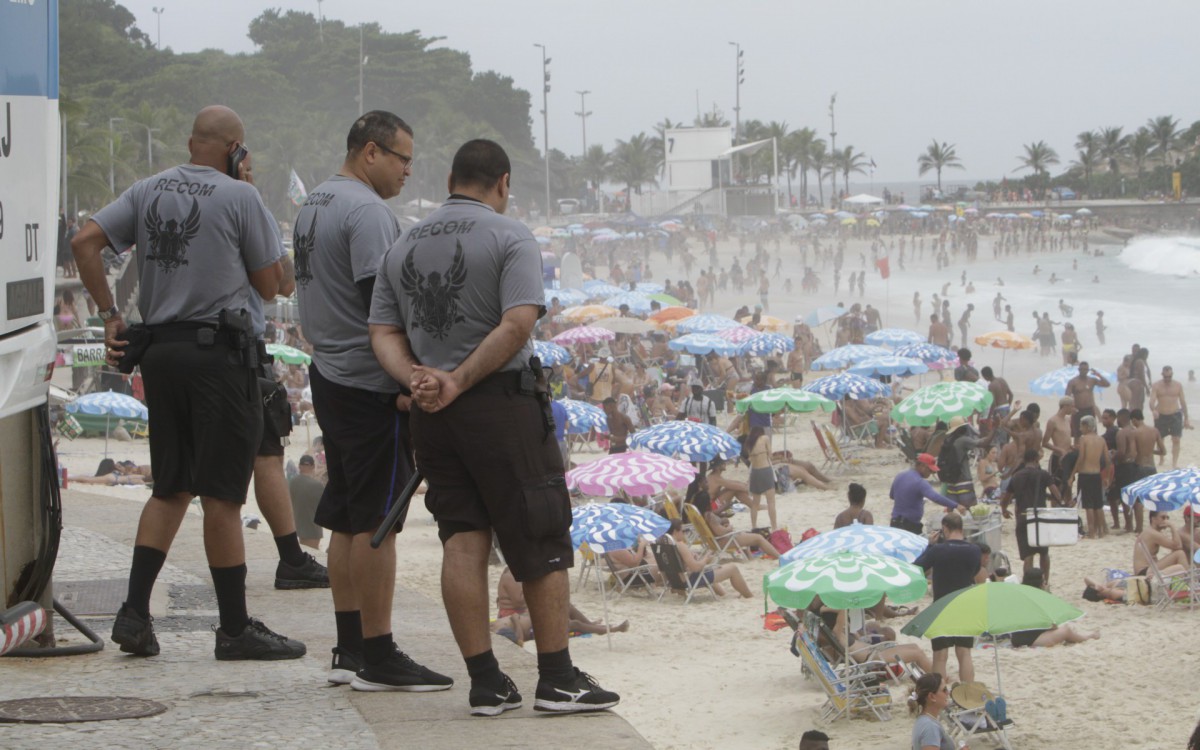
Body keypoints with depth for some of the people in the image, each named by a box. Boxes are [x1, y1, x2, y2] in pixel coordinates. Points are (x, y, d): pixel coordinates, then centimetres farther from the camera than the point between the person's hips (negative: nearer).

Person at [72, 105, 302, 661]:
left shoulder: (147, 191, 10)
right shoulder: (239, 197, -6)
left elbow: (85, 242, 3)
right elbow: (269, 286, 0)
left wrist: (110, 316, 5)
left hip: (158, 349, 6)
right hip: (218, 349, -6)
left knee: (171, 489, 15)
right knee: (221, 495, -3)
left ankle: (134, 612, 6)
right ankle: (236, 629, 3)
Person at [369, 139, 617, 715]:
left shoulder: (403, 248, 12)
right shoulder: (509, 237, -5)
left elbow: (383, 333, 5)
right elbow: (518, 324, -18)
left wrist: (416, 379, -10)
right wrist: (458, 383, -15)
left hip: (432, 413, 5)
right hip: (504, 404, -5)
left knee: (462, 542, 6)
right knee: (540, 542, 2)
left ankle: (485, 681, 4)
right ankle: (557, 678, 4)